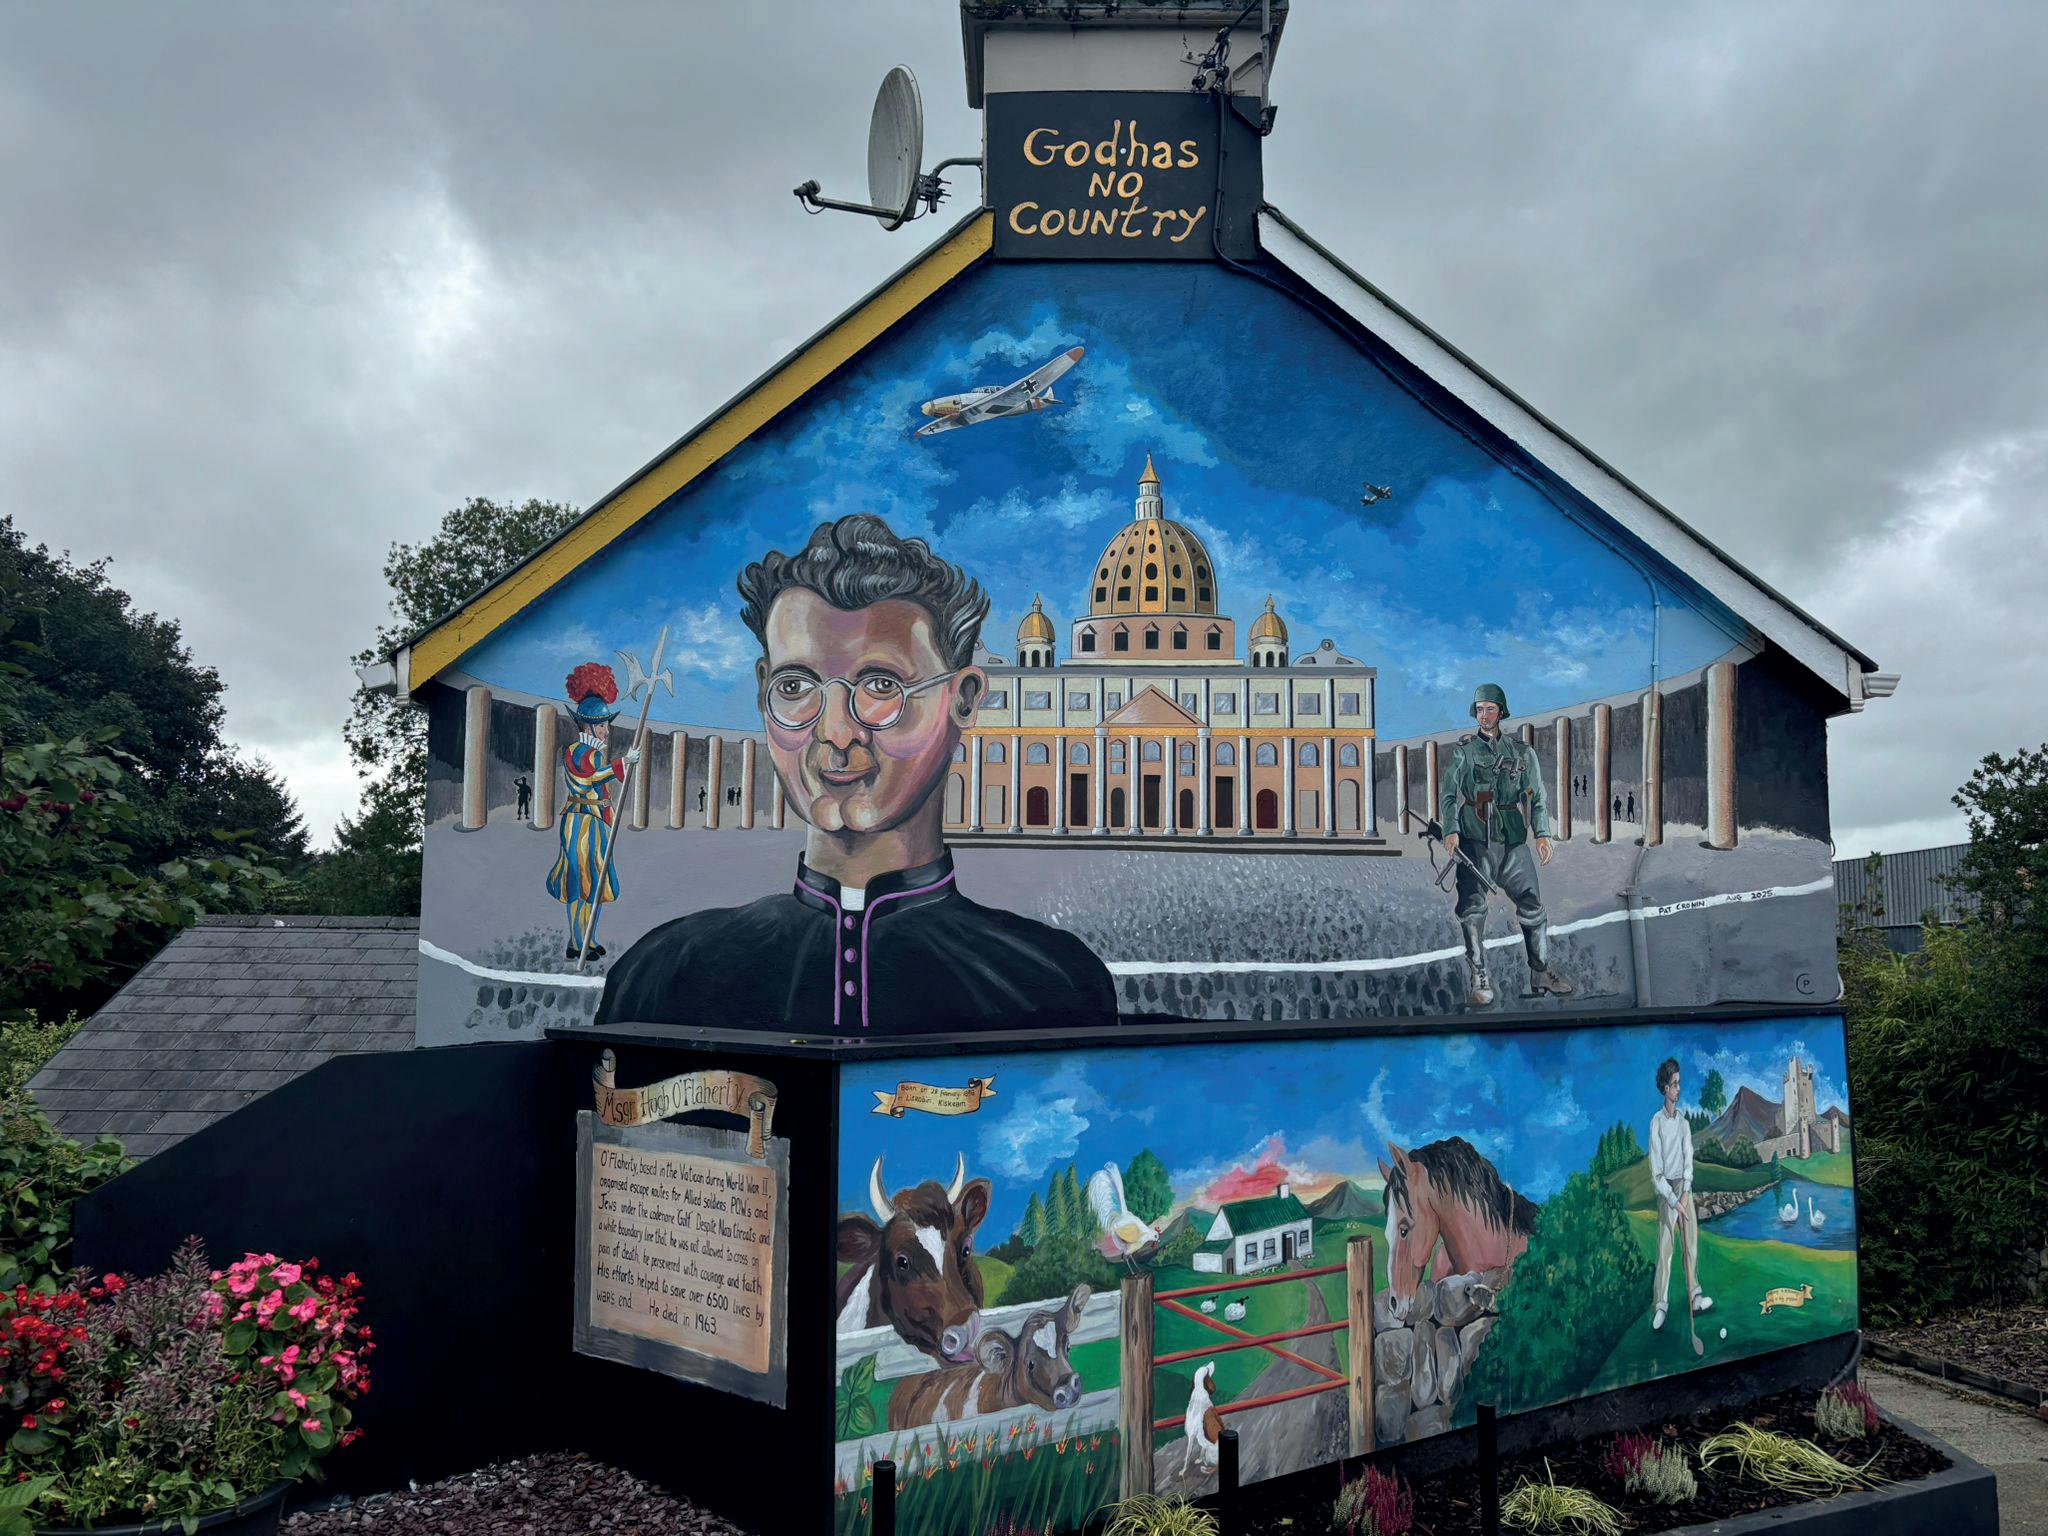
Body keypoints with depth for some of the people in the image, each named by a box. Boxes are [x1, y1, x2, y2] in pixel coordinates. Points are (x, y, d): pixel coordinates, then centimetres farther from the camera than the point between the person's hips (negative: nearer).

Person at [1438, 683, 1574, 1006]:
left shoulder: (1523, 752, 12)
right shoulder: (1463, 752, 7)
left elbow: (1537, 797, 11)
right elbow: (1448, 794, 1)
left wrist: (1542, 833, -3)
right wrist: (1451, 830, -15)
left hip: (1513, 841, 2)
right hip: (1474, 841, -2)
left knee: (1532, 907, 3)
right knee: (1472, 909, -9)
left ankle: (1541, 975, 16)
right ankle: (1480, 981, -4)